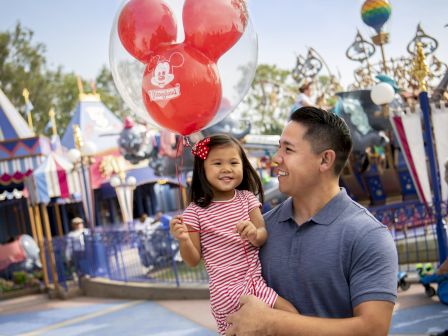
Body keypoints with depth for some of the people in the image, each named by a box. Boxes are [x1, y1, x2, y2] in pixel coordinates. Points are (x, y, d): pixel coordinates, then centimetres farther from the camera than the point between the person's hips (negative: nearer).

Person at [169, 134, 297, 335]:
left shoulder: (247, 198, 5)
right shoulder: (195, 211, -5)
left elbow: (264, 236, -1)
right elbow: (194, 260, -2)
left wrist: (255, 235, -23)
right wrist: (183, 240, -22)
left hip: (256, 281, 4)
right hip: (227, 289, -4)